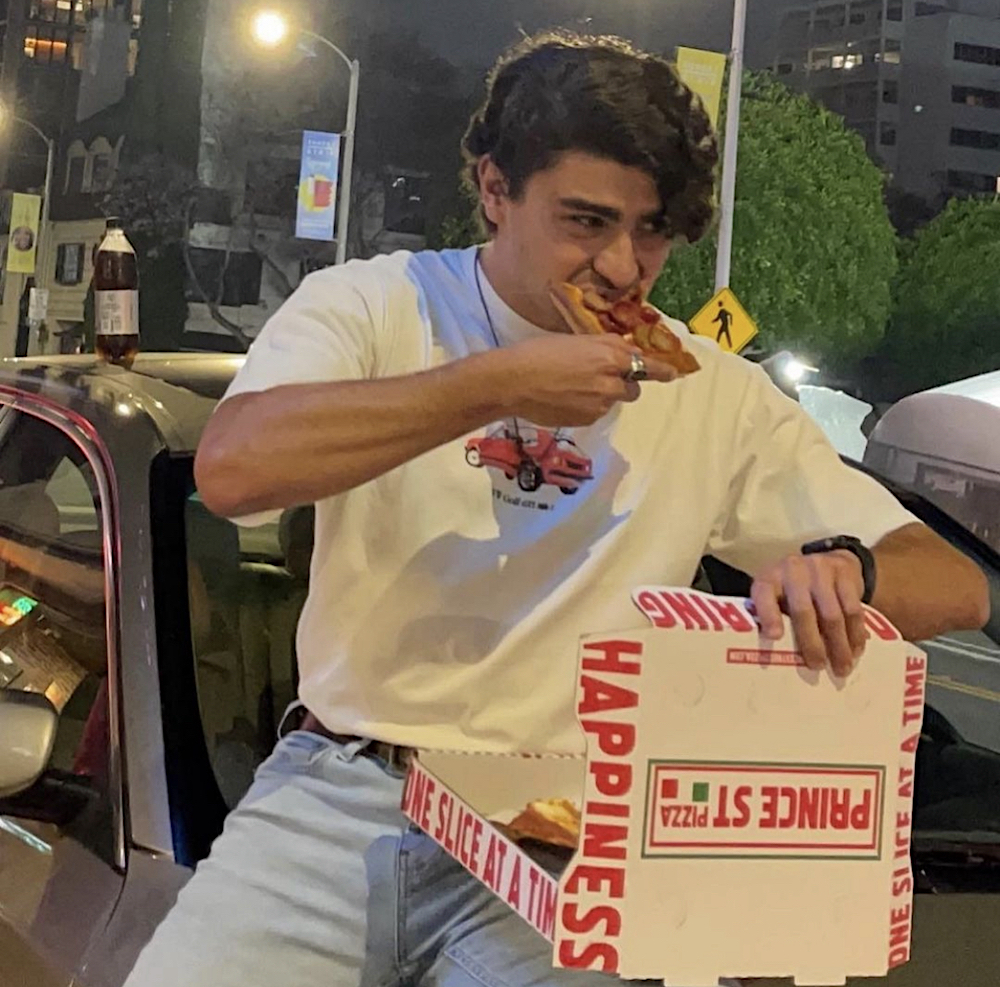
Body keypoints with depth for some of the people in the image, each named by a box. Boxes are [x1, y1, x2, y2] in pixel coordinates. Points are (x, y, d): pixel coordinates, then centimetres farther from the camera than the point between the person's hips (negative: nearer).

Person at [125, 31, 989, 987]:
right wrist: (497, 385, -18)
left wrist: (843, 569, -20)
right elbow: (229, 468, -20)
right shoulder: (372, 306, 1)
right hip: (337, 793, 0)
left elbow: (956, 587, 3)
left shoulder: (714, 395, 4)